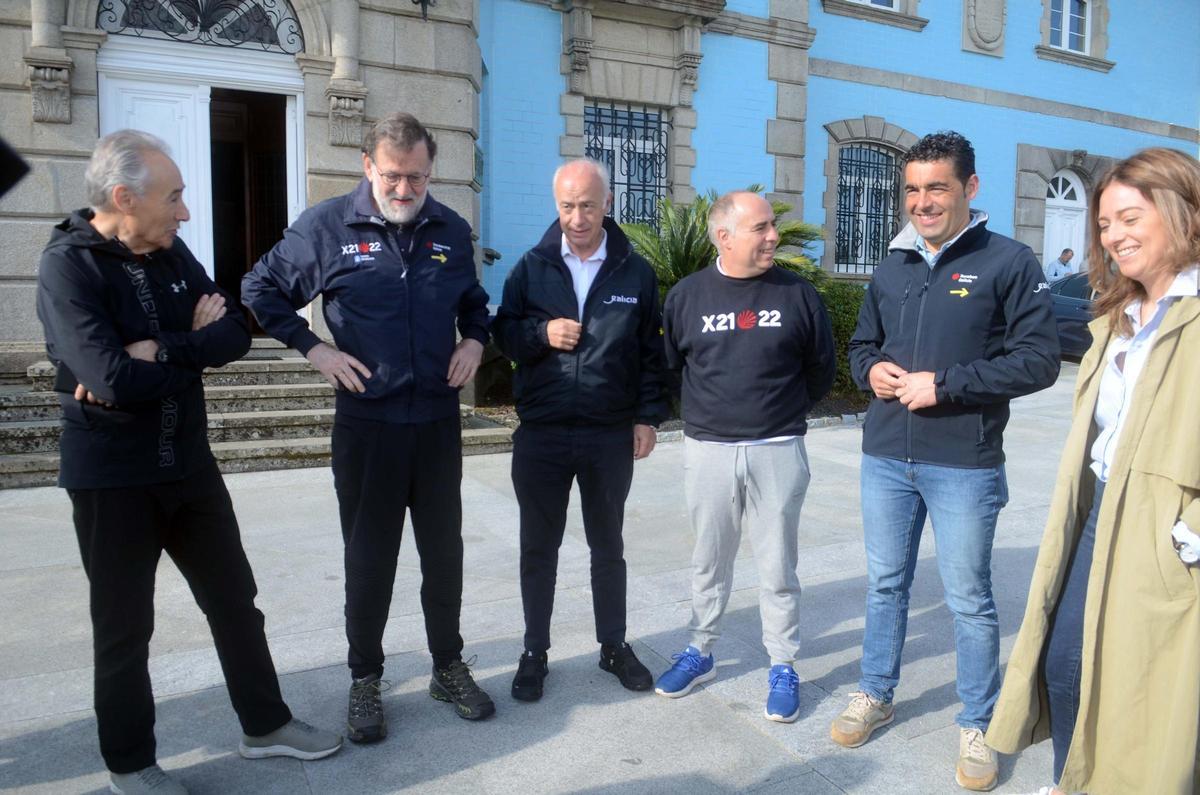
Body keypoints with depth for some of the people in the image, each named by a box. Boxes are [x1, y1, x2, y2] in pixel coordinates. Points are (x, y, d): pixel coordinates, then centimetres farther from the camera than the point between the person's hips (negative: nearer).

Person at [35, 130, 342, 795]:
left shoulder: (172, 253, 3)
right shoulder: (67, 265, -17)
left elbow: (236, 335, -5)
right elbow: (114, 378, -28)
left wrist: (159, 351, -21)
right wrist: (194, 344, -13)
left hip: (189, 462, 6)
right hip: (111, 478, -6)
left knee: (235, 600, 14)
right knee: (124, 627, 9)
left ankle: (265, 725, 32)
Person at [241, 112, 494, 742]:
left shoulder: (451, 231, 5)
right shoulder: (327, 226, -5)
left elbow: (474, 301, 21)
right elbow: (261, 289, 4)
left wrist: (473, 342, 1)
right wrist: (314, 348, -6)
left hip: (438, 419, 3)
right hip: (366, 422, -3)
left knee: (445, 551, 12)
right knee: (368, 558, 8)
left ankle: (448, 667, 29)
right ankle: (365, 680, 26)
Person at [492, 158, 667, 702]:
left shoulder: (635, 272, 2)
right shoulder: (532, 267, 2)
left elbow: (651, 351, 5)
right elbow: (503, 332, 5)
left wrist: (648, 417, -1)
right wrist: (541, 333, -15)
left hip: (611, 435, 0)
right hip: (541, 434, 1)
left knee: (608, 547, 15)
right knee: (538, 549, 11)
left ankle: (614, 645, 31)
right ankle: (534, 653, 26)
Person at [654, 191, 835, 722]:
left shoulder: (797, 294, -1)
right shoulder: (687, 295, -1)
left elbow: (821, 370, 10)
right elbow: (668, 365, 12)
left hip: (777, 453, -1)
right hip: (708, 452, 1)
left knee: (778, 567, 7)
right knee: (709, 562, 15)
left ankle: (783, 667, 23)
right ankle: (700, 652, 31)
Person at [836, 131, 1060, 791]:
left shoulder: (1009, 262, -5)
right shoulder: (891, 269, 11)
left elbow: (1038, 360, -10)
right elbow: (860, 345, 19)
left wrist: (944, 383, -17)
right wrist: (871, 370, -4)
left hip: (964, 465, -4)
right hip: (885, 458, 5)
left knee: (969, 600, 7)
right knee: (885, 584, 17)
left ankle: (977, 726, 26)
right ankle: (876, 695, 35)